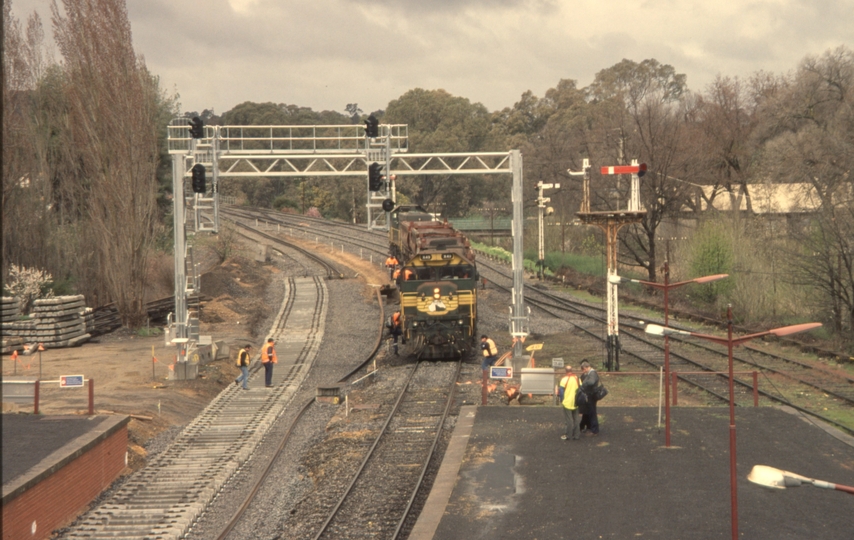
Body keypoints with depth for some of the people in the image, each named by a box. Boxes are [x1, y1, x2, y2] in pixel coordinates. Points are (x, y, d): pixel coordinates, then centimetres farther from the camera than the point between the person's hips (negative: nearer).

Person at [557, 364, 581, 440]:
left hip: (567, 402, -5)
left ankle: (568, 435, 6)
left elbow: (561, 391, -11)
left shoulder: (564, 379, -14)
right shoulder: (577, 378, 2)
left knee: (569, 420, 1)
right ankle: (576, 435, 13)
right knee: (575, 419, 11)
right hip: (576, 403, 5)